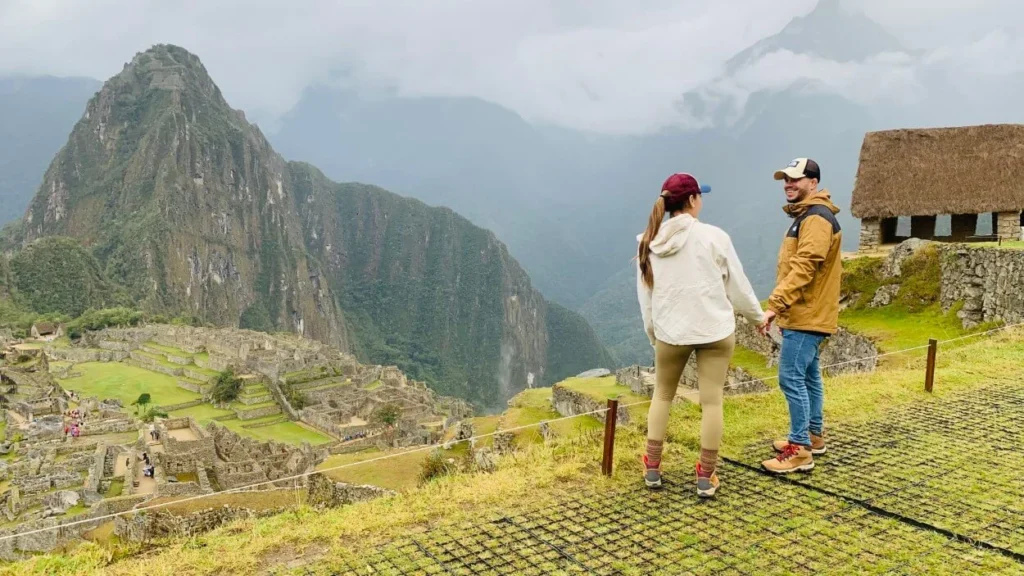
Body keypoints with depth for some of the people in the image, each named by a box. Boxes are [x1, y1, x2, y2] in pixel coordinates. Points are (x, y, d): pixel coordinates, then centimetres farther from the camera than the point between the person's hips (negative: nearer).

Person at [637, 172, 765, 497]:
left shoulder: (649, 243, 1)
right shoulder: (713, 237, -10)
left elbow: (644, 294, 8)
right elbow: (737, 285, -2)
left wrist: (652, 334, 20)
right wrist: (758, 316, 15)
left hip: (670, 332, 3)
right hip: (715, 330, -3)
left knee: (662, 395, 19)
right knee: (712, 401, 7)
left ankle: (652, 469, 23)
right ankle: (706, 478, 14)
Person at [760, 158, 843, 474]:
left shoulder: (817, 218, -16)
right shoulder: (806, 215, 18)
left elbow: (803, 268, -26)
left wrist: (775, 304, -30)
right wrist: (781, 306, 20)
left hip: (807, 316, -11)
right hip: (804, 314, 11)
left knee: (792, 378, -10)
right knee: (808, 375, 17)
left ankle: (800, 450, -6)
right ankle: (814, 435, 28)